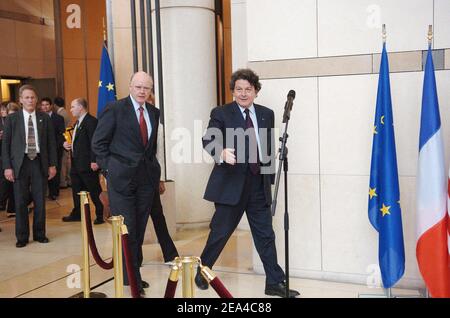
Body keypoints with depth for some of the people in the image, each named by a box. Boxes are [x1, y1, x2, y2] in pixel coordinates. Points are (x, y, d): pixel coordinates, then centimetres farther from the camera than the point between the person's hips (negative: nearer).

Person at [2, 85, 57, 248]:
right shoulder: (12, 119, 3)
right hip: (20, 163, -1)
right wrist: (7, 166, -5)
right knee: (20, 202, 3)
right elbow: (5, 144, 2)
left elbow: (51, 142, 7)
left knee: (40, 201, 6)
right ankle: (22, 237, 15)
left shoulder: (44, 118, 6)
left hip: (39, 163, 1)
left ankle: (39, 234, 21)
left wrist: (52, 164, 2)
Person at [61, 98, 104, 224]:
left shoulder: (91, 121, -14)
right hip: (76, 163, 10)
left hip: (87, 164, -10)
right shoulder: (78, 122, 17)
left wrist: (94, 161, -24)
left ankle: (101, 215, 8)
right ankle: (77, 213, 29)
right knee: (77, 190, 17)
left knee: (95, 191, -2)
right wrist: (67, 144, 6)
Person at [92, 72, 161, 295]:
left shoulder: (154, 113, 10)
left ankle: (134, 274, 23)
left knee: (139, 229, 11)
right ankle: (131, 277, 7)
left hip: (147, 178, 5)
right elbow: (98, 143, -4)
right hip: (122, 177, -5)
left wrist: (152, 166, 11)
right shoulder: (114, 109, -6)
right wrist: (110, 168, -7)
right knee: (126, 229, -3)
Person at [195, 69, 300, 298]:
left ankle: (275, 283, 15)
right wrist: (222, 152, -35)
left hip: (259, 185, 4)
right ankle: (201, 271, 27)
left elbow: (269, 149, 14)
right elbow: (208, 140, -14)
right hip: (231, 183, -4)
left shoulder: (266, 114, 11)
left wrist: (270, 178, 12)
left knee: (265, 235, 7)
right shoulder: (221, 113, -2)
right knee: (220, 233, 6)